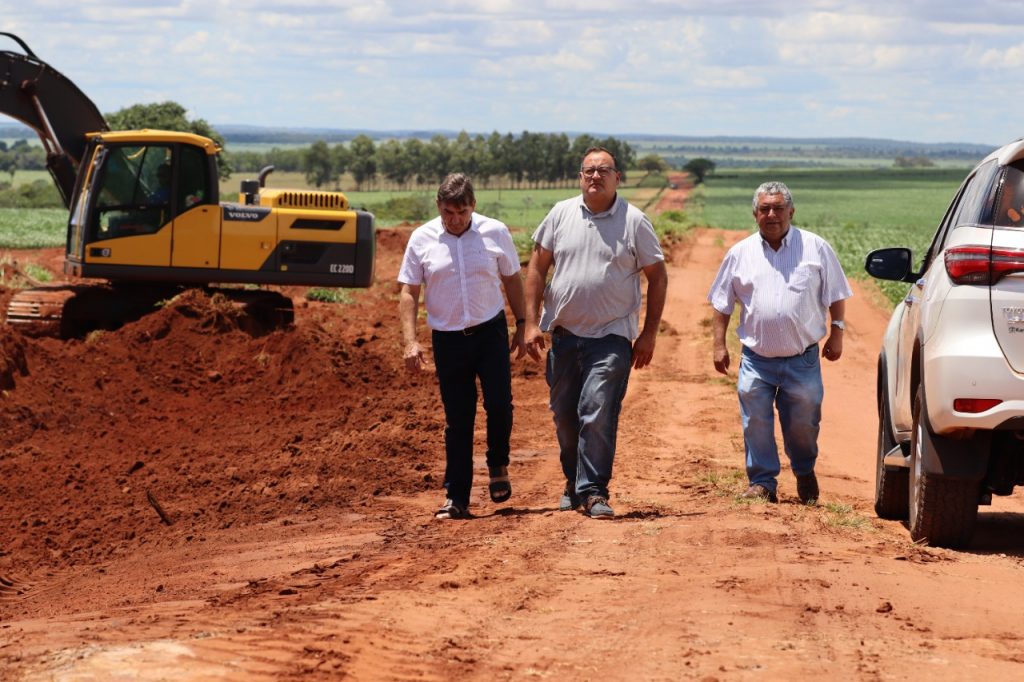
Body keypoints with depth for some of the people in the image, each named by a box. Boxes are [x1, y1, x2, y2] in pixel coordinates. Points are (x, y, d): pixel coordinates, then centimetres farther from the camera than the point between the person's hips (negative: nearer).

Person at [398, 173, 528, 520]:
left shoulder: (494, 232, -1)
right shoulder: (422, 239, -2)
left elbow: (512, 279, 10)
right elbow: (409, 293, 1)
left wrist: (521, 326, 8)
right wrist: (410, 341, -8)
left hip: (491, 331, 0)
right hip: (448, 338, 0)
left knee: (499, 403, -10)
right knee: (457, 420, 3)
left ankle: (498, 465, 19)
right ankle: (456, 498, 9)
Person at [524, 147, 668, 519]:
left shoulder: (634, 221, -2)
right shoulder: (561, 214, 5)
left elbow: (657, 277, 3)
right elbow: (537, 267, 9)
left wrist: (649, 334, -1)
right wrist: (531, 323, 2)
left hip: (611, 336, -3)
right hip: (563, 333, 4)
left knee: (598, 414, -14)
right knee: (564, 415, 11)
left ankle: (593, 491, -9)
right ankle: (573, 482, 29)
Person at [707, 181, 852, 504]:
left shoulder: (815, 248, 4)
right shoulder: (740, 253, 8)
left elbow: (835, 296, 10)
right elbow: (722, 304, 12)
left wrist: (836, 333, 3)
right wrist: (719, 345, 6)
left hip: (803, 359, -1)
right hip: (756, 359, 1)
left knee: (802, 425, 6)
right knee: (756, 425, -2)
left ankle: (805, 474, 30)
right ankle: (762, 483, 8)